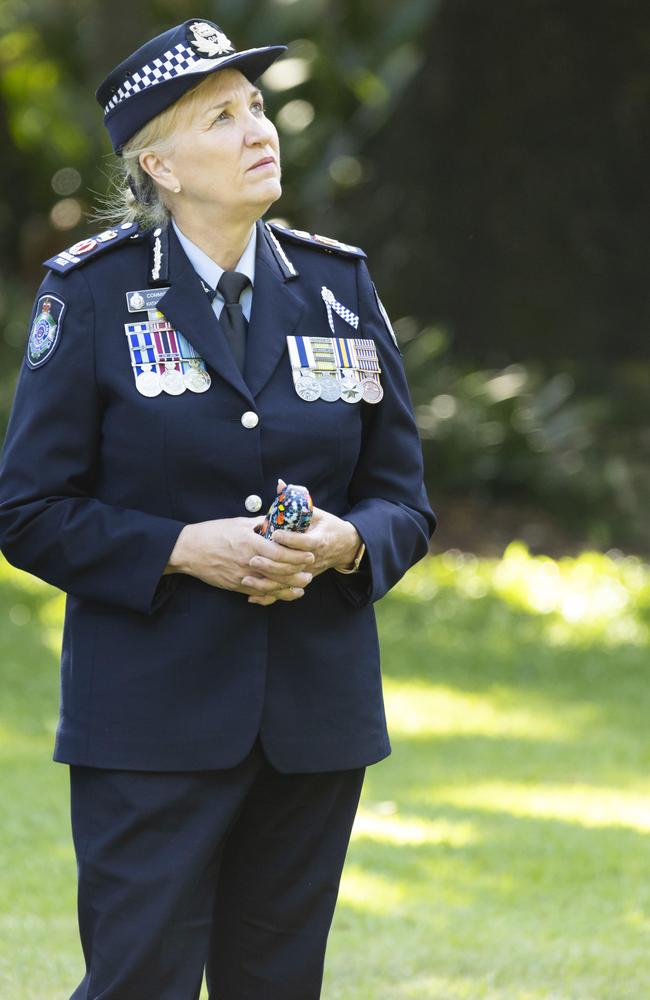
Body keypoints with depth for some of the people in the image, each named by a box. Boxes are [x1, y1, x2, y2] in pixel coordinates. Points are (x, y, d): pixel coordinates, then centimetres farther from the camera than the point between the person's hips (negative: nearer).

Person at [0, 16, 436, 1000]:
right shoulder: (93, 291, -3)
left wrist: (343, 544, -12)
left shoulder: (339, 286, 8)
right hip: (152, 720, -4)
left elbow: (405, 501, 11)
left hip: (315, 725, 4)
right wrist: (185, 549, -17)